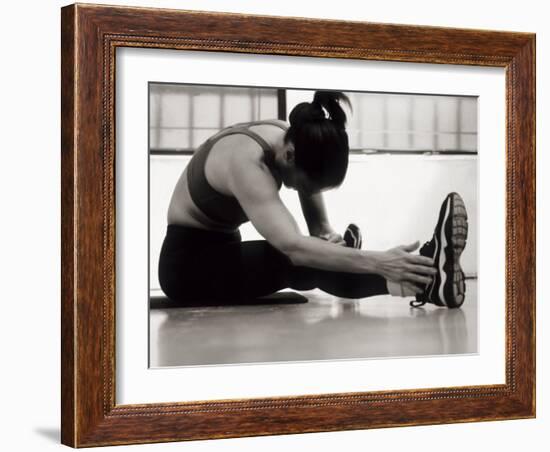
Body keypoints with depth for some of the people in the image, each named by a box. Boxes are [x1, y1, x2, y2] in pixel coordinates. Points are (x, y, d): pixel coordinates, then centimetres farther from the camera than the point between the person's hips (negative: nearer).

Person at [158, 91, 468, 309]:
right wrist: (378, 262, -56)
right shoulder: (245, 162, -35)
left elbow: (318, 225, -5)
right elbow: (293, 246, -48)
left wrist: (329, 236, -30)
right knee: (299, 260, -33)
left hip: (223, 251, 11)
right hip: (187, 261, -11)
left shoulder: (295, 140, -10)